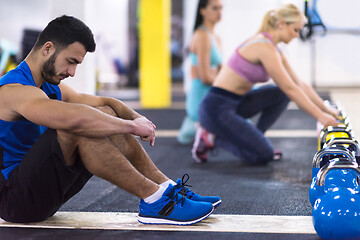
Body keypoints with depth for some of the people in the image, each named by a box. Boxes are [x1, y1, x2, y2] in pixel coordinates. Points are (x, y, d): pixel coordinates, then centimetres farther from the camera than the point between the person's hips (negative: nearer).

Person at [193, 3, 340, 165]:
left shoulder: (273, 49, 12)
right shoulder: (265, 47, -18)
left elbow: (300, 85, 15)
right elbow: (290, 89, -19)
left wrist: (327, 110, 12)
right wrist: (320, 116, -16)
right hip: (216, 109, -10)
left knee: (281, 94, 6)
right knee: (263, 156, -14)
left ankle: (253, 141, 8)